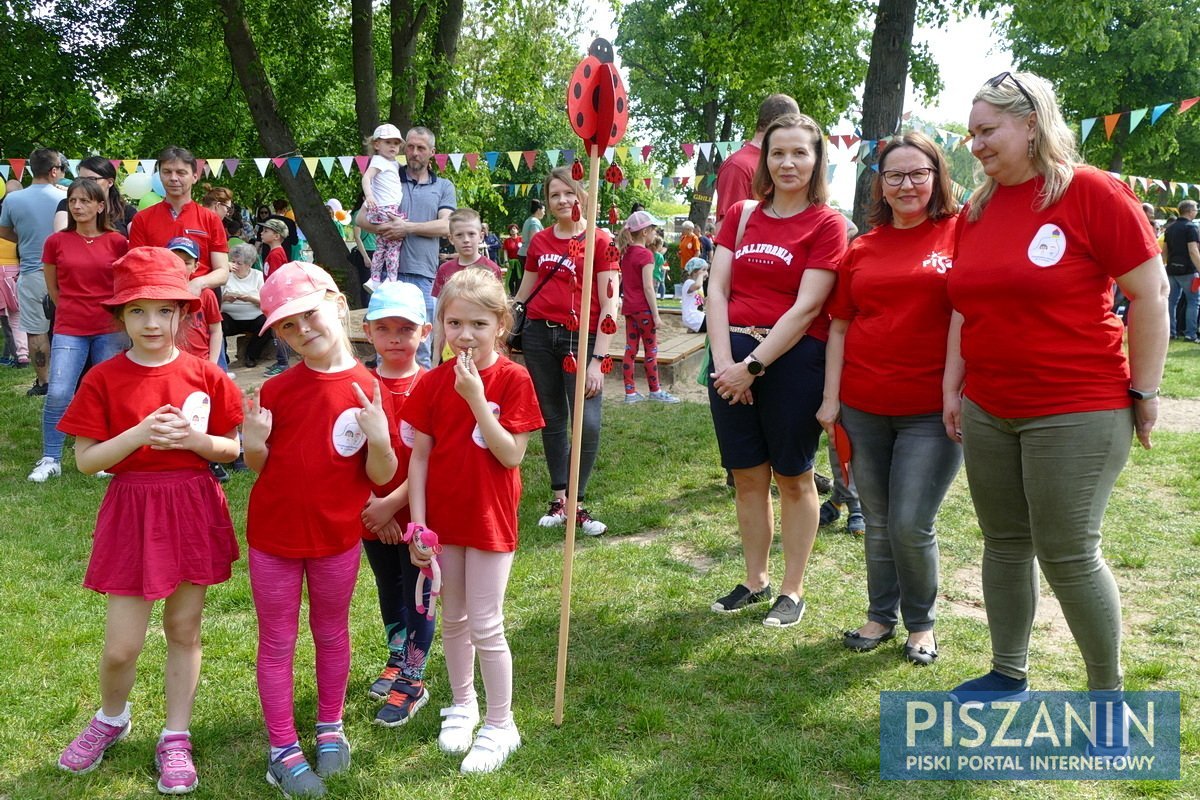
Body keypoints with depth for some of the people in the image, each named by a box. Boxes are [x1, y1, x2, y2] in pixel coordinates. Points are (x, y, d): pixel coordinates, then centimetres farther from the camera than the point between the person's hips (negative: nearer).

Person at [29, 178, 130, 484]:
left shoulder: (117, 242, -1)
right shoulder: (56, 242, 1)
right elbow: (52, 288, 12)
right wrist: (74, 310, 13)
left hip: (110, 329, 0)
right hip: (69, 329, 0)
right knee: (58, 394, -8)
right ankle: (50, 459, 7)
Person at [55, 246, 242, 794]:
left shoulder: (205, 377, -1)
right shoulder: (103, 380, -5)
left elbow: (232, 450, 3)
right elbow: (86, 460, -7)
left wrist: (195, 439, -17)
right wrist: (139, 434, -21)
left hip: (194, 510, 1)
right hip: (132, 512, -1)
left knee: (184, 630, 12)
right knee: (122, 646, 2)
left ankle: (175, 738, 27)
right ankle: (111, 719, 34)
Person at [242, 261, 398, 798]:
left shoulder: (369, 390, -11)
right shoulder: (276, 390, -6)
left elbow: (382, 477, -9)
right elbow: (259, 467, 1)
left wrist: (379, 437, -28)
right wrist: (253, 442, -20)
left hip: (337, 537, -1)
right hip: (273, 535, 1)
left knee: (331, 634, 18)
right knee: (277, 643, 10)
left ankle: (330, 729, 37)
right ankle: (282, 749, 24)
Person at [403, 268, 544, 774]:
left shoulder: (513, 379, -12)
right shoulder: (432, 383, -2)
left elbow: (512, 455, -18)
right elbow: (420, 457, -1)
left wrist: (476, 399, -25)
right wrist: (418, 525, -5)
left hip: (491, 520, -4)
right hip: (443, 519, 4)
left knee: (485, 626, 1)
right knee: (453, 619, 17)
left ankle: (500, 726, 17)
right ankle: (463, 704, 37)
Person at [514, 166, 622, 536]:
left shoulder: (601, 240, -2)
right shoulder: (539, 241, 12)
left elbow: (610, 305, -6)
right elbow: (524, 293, 21)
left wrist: (598, 360, -12)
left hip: (582, 337, -4)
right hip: (540, 335, 4)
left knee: (587, 423, -12)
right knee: (552, 419, 9)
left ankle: (576, 504, 0)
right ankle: (559, 498, 18)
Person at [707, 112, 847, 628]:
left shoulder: (826, 224, -3)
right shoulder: (741, 215, 10)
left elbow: (807, 306, -12)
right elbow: (717, 289, 3)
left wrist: (754, 366, -15)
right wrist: (724, 360, -10)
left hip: (793, 358, -4)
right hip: (734, 355, 4)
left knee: (793, 478, 6)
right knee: (747, 475, 11)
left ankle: (792, 590, 19)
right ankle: (755, 581, 26)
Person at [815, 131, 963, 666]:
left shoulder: (961, 233, -2)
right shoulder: (862, 249, 8)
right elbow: (839, 326, 11)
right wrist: (831, 399, 6)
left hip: (931, 410, -3)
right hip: (863, 408, 4)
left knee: (911, 526, -3)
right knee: (877, 522, 14)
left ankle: (921, 623, 21)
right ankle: (880, 614, 32)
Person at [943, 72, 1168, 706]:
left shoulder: (1092, 192, -10)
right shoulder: (978, 209, 9)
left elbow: (1149, 294, -8)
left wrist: (1144, 393, -7)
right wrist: (952, 386, 12)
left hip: (1076, 414, -6)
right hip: (987, 412, 6)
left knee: (1067, 555, -1)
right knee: (1004, 546, 14)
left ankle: (1109, 695, 19)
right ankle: (1008, 677, 30)